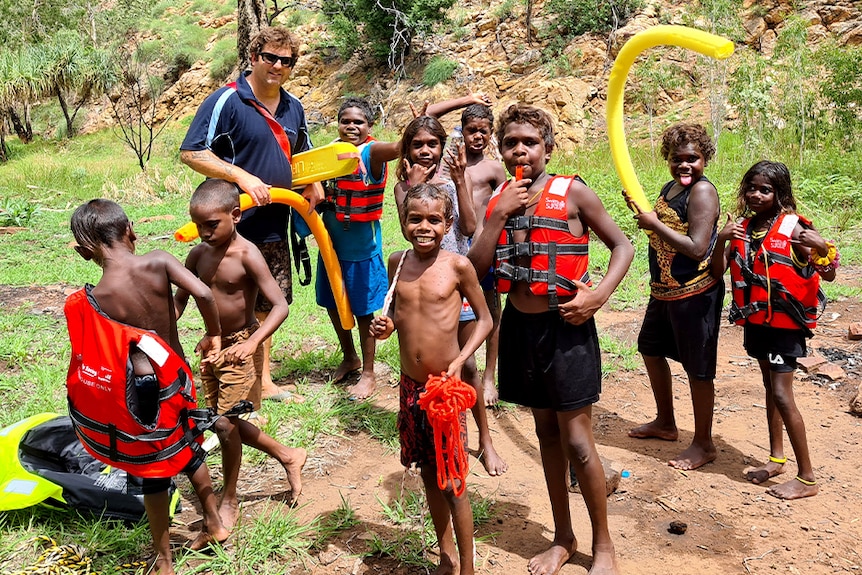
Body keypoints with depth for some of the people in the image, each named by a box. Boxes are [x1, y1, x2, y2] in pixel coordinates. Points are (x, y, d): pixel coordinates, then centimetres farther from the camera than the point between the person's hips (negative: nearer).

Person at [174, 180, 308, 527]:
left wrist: (252, 342, -36)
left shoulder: (247, 256, -19)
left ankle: (229, 501, 17)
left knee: (225, 423, -5)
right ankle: (288, 456, 33)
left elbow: (280, 306, -24)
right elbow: (180, 298, 10)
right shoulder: (198, 254, -1)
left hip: (240, 347, -7)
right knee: (224, 421, 13)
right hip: (211, 345, 7)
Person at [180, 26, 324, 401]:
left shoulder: (293, 108, 12)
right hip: (236, 227, -7)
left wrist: (313, 183, 8)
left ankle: (263, 379, 31)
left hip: (275, 227, 8)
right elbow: (191, 153, -16)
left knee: (266, 306, 17)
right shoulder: (227, 101, -11)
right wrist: (243, 177, -25)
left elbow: (301, 152, 28)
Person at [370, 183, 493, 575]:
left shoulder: (457, 265, -11)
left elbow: (484, 318, -3)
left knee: (452, 482, 2)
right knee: (429, 474, 17)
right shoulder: (397, 262, 1)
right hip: (410, 386, 5)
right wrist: (385, 325, -7)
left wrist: (459, 360, -15)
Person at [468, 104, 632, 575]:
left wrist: (599, 295, -17)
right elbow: (476, 268, -3)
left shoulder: (571, 192, -7)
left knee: (576, 442, 1)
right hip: (519, 325, 5)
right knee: (547, 434, 17)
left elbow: (622, 245, -3)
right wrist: (499, 214, -12)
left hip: (564, 325, -5)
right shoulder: (498, 199, 5)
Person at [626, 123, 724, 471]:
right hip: (664, 290, 10)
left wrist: (654, 223, -21)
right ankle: (665, 423, 41)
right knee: (650, 349, 22)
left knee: (697, 368, 2)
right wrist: (641, 210, 2)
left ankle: (703, 444, 20)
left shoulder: (702, 191, -18)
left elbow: (697, 248, -26)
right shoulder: (669, 188, 9)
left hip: (695, 294, -10)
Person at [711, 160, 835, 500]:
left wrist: (823, 248, -30)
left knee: (781, 394, -7)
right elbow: (718, 271, -3)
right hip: (755, 320, 6)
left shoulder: (794, 227, -13)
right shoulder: (742, 228, 2)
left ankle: (807, 478, 4)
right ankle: (776, 458, 31)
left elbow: (828, 275, -11)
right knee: (769, 386, 17)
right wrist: (721, 239, -17)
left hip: (786, 322, -6)